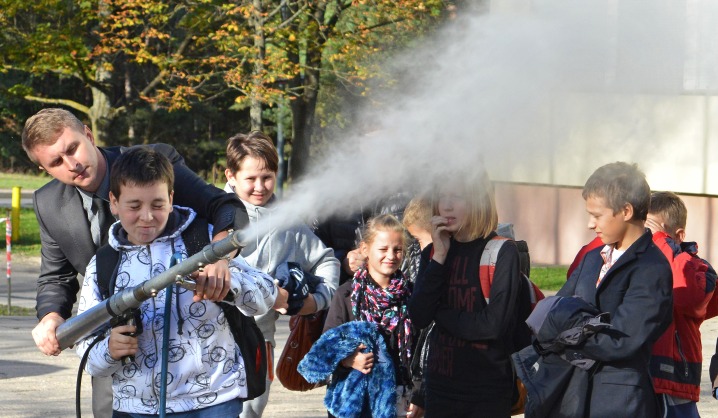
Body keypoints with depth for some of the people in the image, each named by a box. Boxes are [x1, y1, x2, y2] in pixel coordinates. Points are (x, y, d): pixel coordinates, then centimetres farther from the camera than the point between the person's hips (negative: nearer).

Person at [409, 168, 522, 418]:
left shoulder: (502, 252, -8)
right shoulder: (434, 252, 8)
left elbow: (493, 324, -16)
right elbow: (418, 317, -4)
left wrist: (440, 312, -5)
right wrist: (439, 258, -9)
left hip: (488, 390, -4)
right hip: (439, 385, 4)